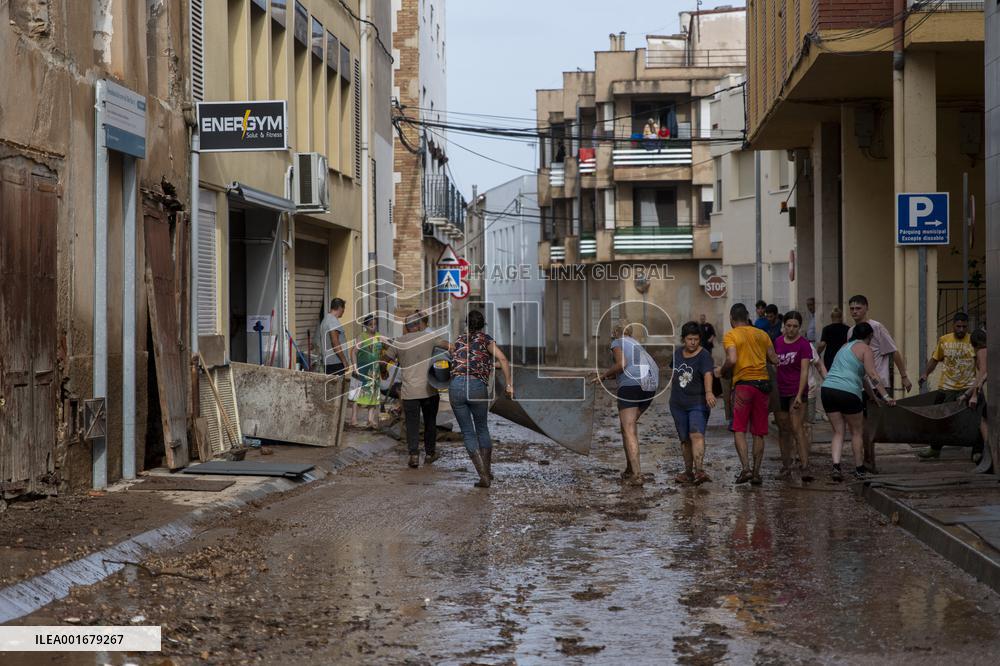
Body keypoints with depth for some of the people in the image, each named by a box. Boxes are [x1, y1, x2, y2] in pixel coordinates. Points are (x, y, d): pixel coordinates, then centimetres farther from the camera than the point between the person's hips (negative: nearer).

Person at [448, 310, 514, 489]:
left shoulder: (458, 341, 19)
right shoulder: (485, 339, 8)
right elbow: (502, 359, -5)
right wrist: (508, 384, -4)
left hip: (455, 386, 1)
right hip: (477, 387, -1)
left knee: (468, 433, 8)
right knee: (482, 428, 21)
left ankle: (483, 476, 1)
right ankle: (488, 471, 24)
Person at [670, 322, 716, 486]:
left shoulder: (704, 355, -11)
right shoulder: (678, 353, 9)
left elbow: (708, 374, -28)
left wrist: (708, 392, -44)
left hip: (698, 403, -6)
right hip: (678, 404, 6)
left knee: (696, 435, -22)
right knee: (685, 440, 9)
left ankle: (699, 471, -33)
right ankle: (688, 473, 20)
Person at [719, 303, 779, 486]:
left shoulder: (730, 335, -2)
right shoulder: (762, 334, 12)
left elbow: (732, 360, -16)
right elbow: (774, 360, 10)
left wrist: (722, 371, 2)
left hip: (743, 383, -4)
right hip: (763, 383, 4)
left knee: (739, 430, -1)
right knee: (759, 433, 8)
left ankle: (746, 468, -16)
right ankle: (756, 472, 7)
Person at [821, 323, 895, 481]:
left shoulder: (845, 347, 26)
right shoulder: (866, 349, 2)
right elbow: (873, 375, -10)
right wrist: (886, 396, -11)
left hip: (827, 389, 6)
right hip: (848, 392, -6)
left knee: (838, 432, 10)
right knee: (857, 432, 10)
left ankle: (836, 466, -8)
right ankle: (860, 469, 18)